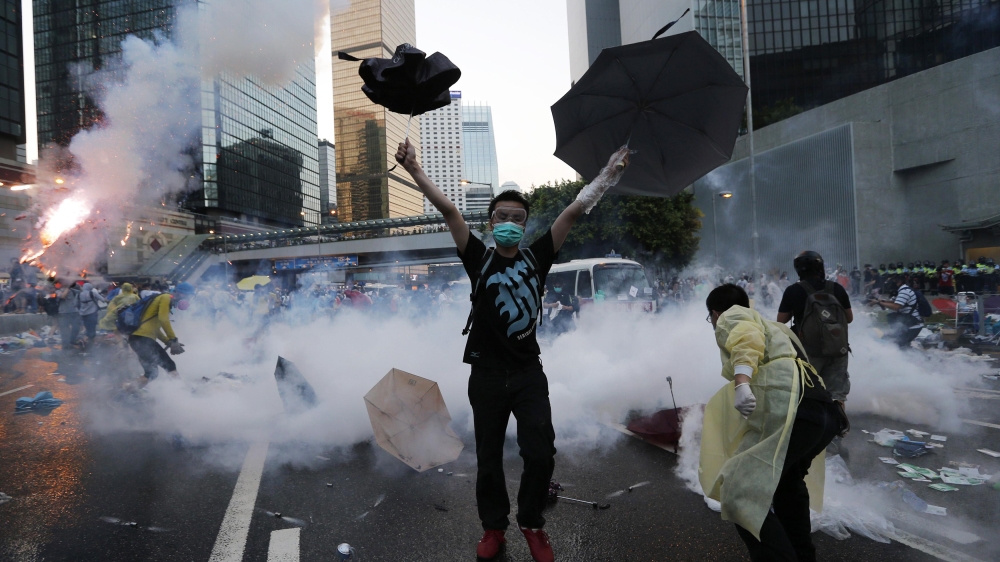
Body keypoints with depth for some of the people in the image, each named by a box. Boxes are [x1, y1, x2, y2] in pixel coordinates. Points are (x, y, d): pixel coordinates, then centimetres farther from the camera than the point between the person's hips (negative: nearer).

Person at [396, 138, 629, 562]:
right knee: (488, 458, 11)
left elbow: (574, 212, -1)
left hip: (529, 373, 1)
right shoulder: (479, 259, -1)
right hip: (487, 375, 0)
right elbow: (449, 210, -10)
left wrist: (608, 173, -4)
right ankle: (493, 527, 33)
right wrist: (415, 170, -16)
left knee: (540, 454, -2)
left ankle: (532, 524, 25)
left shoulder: (536, 258, 3)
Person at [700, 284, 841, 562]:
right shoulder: (770, 325, 34)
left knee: (741, 493, -10)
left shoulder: (732, 317, 10)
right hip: (826, 411, 10)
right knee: (786, 480, 33)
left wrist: (741, 383, -30)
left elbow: (747, 338, -14)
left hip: (791, 409, -10)